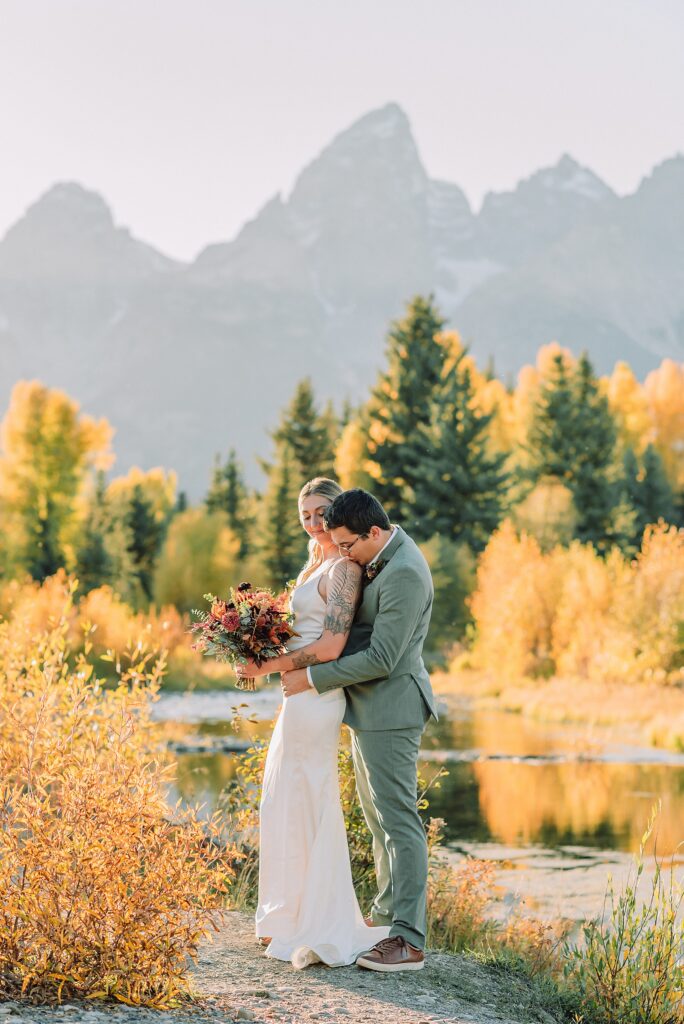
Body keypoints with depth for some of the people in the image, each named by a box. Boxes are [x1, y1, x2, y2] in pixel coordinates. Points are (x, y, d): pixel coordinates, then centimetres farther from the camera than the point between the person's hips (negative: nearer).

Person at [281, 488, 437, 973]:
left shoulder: (404, 574, -23)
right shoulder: (379, 558, 8)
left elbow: (381, 658, -24)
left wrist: (313, 678, -16)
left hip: (390, 709, -10)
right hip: (370, 707, 10)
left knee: (398, 819, -8)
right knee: (378, 813, 19)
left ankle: (410, 941, -6)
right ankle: (389, 910, 33)